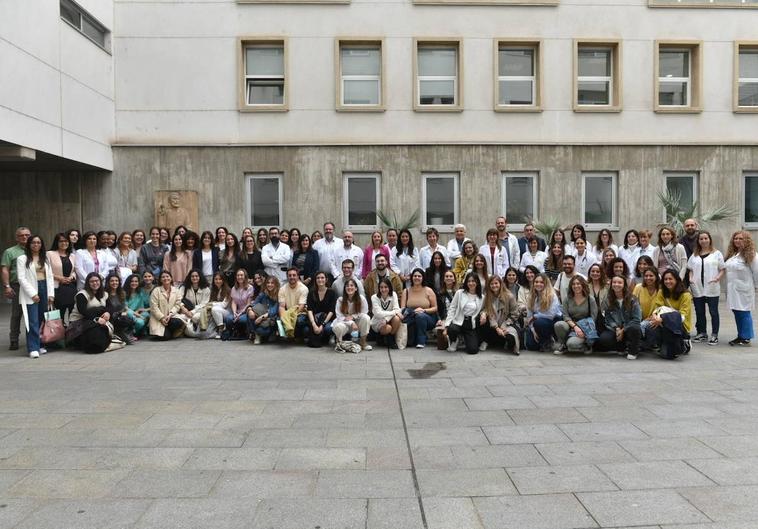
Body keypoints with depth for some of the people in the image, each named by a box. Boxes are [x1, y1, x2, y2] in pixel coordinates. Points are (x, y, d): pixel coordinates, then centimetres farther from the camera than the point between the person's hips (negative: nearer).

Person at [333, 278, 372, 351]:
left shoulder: (361, 299, -9)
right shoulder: (340, 300, -9)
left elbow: (364, 313, -4)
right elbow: (339, 316, -12)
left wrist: (352, 316, -21)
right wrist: (351, 323, -27)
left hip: (358, 323, 1)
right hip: (344, 323, -1)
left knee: (366, 318, -30)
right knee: (338, 327, -37)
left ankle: (363, 342, -10)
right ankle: (339, 341, 1)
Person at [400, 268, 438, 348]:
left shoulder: (428, 291, 2)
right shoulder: (406, 291, 8)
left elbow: (435, 308, 1)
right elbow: (402, 308, -1)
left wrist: (424, 310, -17)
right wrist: (413, 311, -23)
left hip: (427, 319, -1)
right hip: (411, 319, 1)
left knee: (420, 316, -36)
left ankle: (421, 341, -21)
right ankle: (411, 341, -9)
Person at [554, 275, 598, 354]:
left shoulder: (590, 299, -2)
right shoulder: (567, 299, 3)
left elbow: (593, 319, -4)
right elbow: (565, 316, -4)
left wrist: (582, 330, -18)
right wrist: (575, 326, -22)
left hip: (584, 329, -2)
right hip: (571, 326, 3)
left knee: (572, 343, -33)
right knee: (558, 325, -33)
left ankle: (585, 346, 5)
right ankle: (563, 345, -4)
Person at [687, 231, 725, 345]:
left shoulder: (716, 253, 3)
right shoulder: (694, 255, 13)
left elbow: (723, 269, 1)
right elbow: (690, 269, 16)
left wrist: (718, 278, -15)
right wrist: (690, 279, -2)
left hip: (712, 288, -4)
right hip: (697, 288, 4)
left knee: (713, 312, 0)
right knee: (699, 312, 10)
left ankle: (714, 335, 6)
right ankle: (702, 333, 20)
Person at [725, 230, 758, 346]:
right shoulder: (732, 254, 11)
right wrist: (729, 286, 12)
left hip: (743, 290, -7)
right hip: (732, 289, 7)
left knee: (744, 313, -2)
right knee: (737, 313, 11)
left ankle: (746, 338, 5)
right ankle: (740, 336, 19)